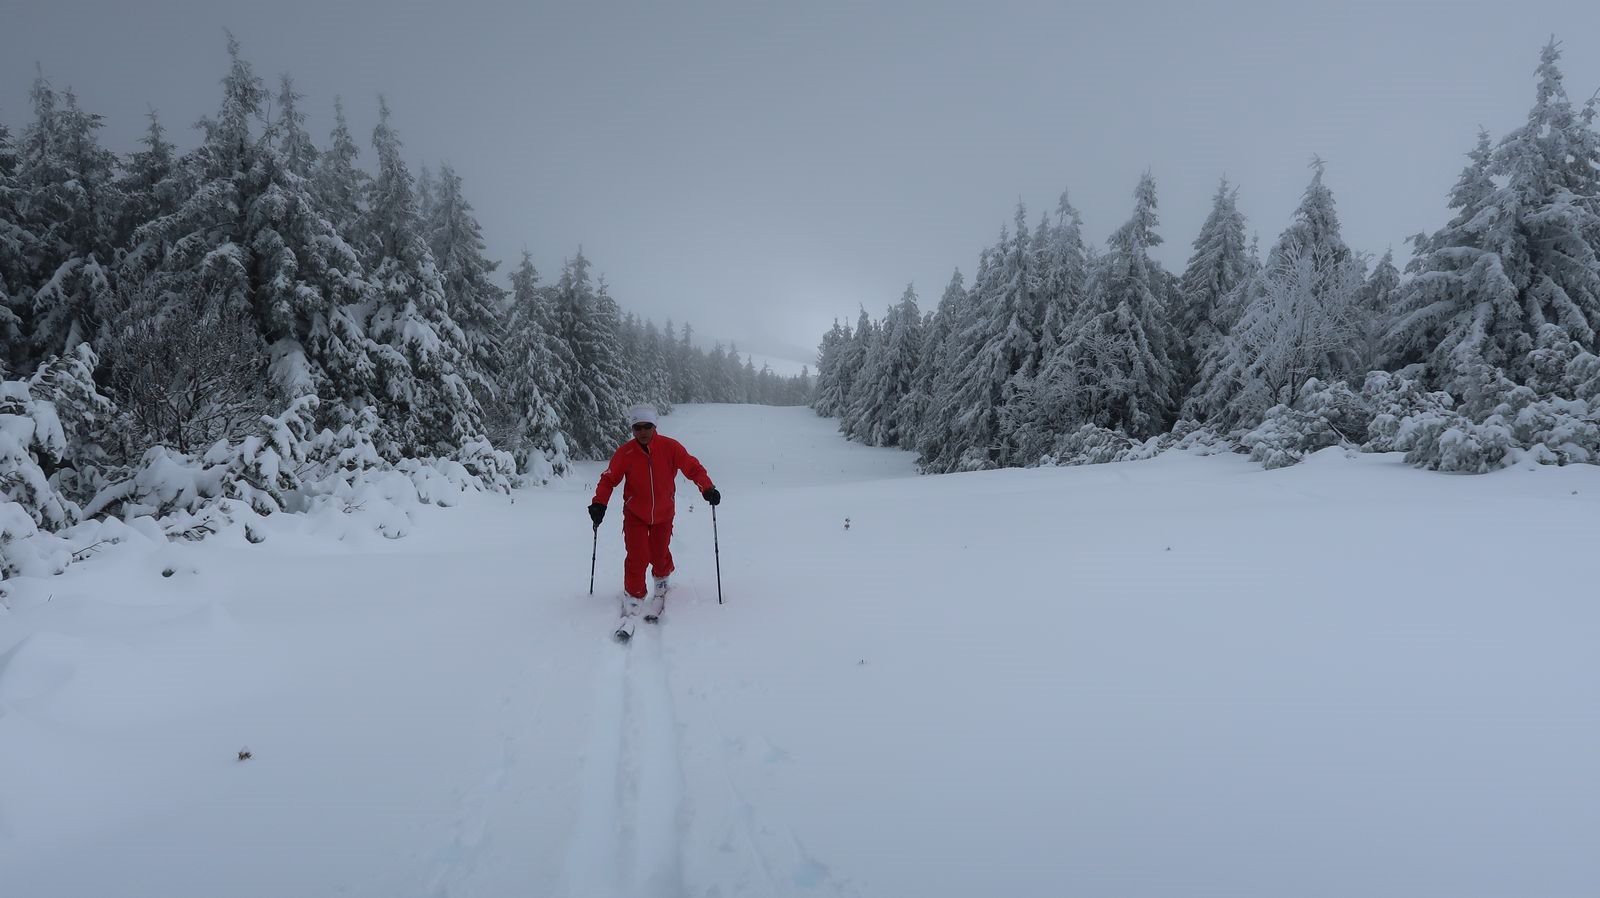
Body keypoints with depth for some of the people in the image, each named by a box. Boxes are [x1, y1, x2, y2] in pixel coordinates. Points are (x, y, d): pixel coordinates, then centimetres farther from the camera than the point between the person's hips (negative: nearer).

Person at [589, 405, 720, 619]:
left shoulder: (670, 447, -16)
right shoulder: (625, 452, -15)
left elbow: (692, 467, -13)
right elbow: (609, 479, -7)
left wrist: (707, 488, -27)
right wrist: (599, 503, -19)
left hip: (663, 513, 1)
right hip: (635, 514, -1)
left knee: (659, 553, 9)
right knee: (637, 556, -11)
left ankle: (662, 579, 42)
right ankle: (634, 596, 8)